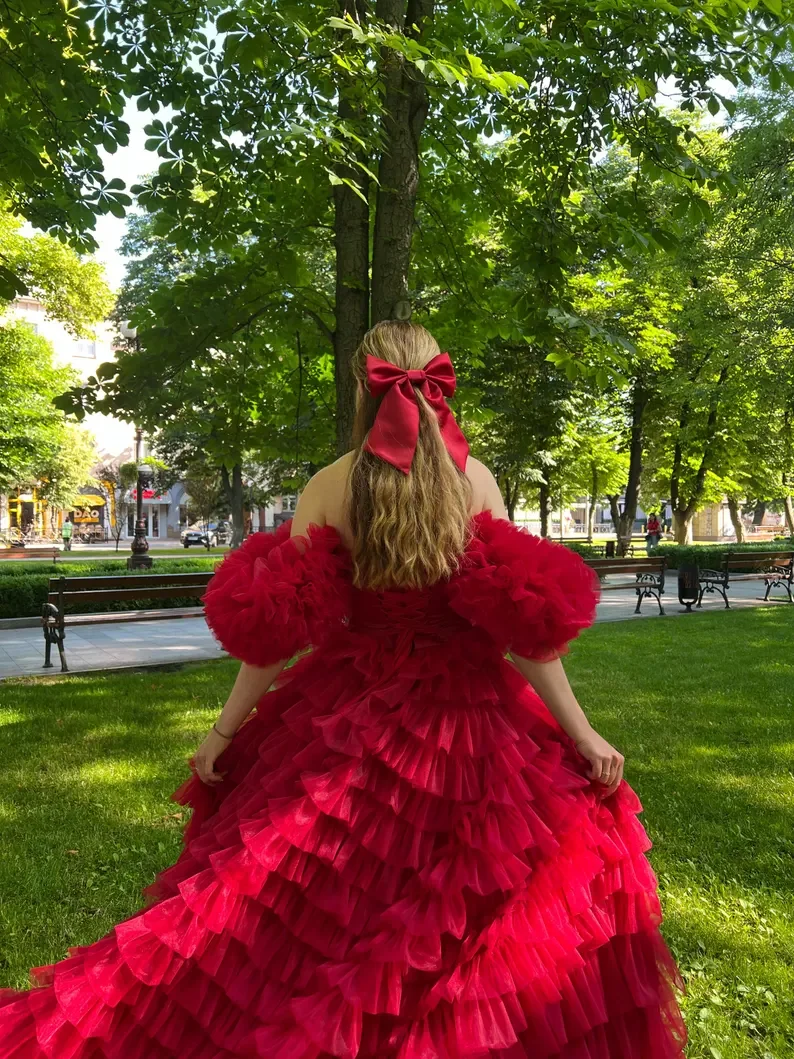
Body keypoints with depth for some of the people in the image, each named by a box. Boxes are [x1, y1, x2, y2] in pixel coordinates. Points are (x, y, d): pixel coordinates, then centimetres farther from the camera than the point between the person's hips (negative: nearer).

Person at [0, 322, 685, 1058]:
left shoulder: (329, 488, -8)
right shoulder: (474, 481, -8)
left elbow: (274, 627, -8)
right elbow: (522, 625, -11)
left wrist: (225, 730, 3)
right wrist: (582, 733, -3)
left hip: (348, 720, 1)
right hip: (464, 724, 0)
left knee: (305, 909, 19)